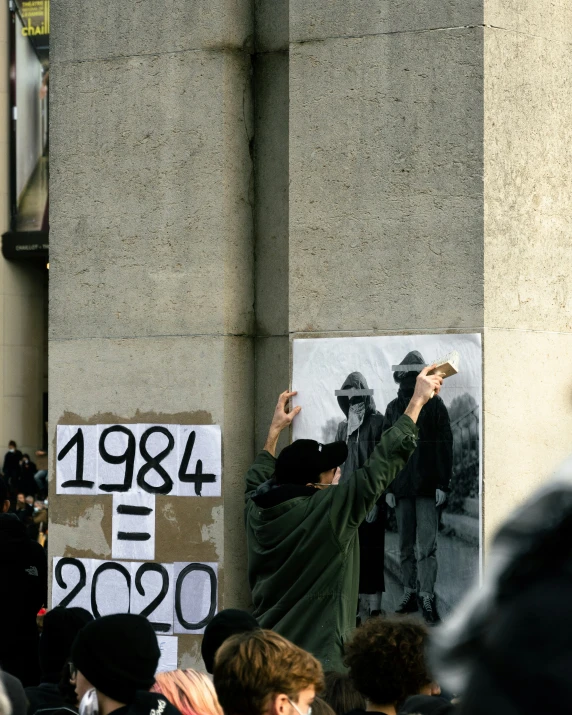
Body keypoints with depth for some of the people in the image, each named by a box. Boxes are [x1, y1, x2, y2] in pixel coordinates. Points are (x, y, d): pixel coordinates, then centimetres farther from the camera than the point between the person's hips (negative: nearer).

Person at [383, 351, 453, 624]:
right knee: (405, 546, 8)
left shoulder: (434, 405, 0)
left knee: (427, 545, -10)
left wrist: (443, 484, -9)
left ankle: (427, 597, -11)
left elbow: (444, 445, -3)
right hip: (402, 486, 4)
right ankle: (410, 594, 15)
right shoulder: (393, 408, 10)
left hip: (428, 487, -4)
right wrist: (388, 487, 5)